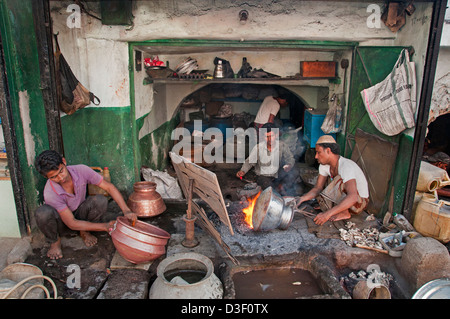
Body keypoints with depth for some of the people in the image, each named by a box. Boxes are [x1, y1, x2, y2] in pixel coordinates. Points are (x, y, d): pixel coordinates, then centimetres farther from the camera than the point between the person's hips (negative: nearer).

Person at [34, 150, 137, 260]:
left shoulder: (81, 170, -25)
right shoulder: (50, 193, -31)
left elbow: (109, 187, -19)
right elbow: (72, 224, -27)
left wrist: (126, 210, -30)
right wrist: (105, 227, -29)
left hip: (79, 213, 3)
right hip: (60, 220, -2)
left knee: (101, 201, -28)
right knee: (43, 212, -36)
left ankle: (85, 232, 1)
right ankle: (54, 241, -3)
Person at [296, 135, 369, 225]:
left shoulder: (346, 166, -32)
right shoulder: (324, 165, -6)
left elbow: (353, 197, -44)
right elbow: (317, 188, -2)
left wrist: (328, 214, -48)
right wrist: (301, 199, -20)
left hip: (360, 201, -7)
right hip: (345, 198, 7)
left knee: (339, 180, -32)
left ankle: (345, 213, -15)